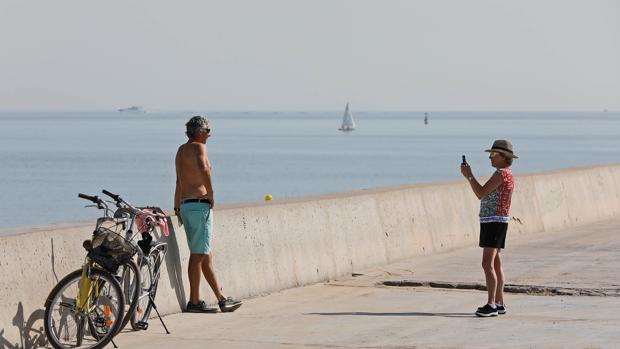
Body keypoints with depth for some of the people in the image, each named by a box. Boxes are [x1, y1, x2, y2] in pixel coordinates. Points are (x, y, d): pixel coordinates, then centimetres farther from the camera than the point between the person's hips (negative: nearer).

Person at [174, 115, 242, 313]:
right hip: (200, 204, -9)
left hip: (185, 206, 9)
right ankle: (194, 301, -5)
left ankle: (221, 299, 17)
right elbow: (203, 169, -30)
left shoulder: (181, 151, 19)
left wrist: (177, 208, 26)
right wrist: (211, 195, -21)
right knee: (198, 255, -6)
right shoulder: (198, 147, -9)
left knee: (205, 254, 12)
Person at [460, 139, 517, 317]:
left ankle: (491, 304, -20)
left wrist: (469, 176, -8)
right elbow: (484, 194, 21)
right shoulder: (505, 174, 19)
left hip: (494, 221, -11)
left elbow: (481, 193, -16)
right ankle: (499, 303, 15)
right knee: (495, 264, 12)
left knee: (488, 264, -16)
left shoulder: (502, 173, -14)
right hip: (493, 222, 11)